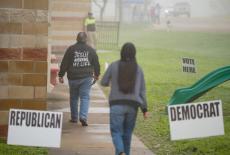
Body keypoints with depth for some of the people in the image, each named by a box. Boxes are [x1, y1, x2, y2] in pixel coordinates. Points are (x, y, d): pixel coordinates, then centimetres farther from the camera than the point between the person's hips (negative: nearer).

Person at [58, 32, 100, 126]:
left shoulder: (71, 49, -1)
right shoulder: (91, 50, 3)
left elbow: (64, 64, -2)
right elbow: (96, 63, 12)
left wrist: (61, 75, 4)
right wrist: (96, 74, 27)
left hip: (73, 78, 0)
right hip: (86, 77, 0)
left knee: (73, 98, 13)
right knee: (85, 97, 1)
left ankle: (74, 118, 19)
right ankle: (83, 117, -16)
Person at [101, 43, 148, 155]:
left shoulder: (114, 66, -2)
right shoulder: (138, 69, 4)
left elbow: (104, 83, 8)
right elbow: (142, 90, 4)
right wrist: (144, 109, 6)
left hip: (117, 104, -2)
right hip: (132, 105, 2)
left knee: (116, 132, -3)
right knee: (127, 133, 14)